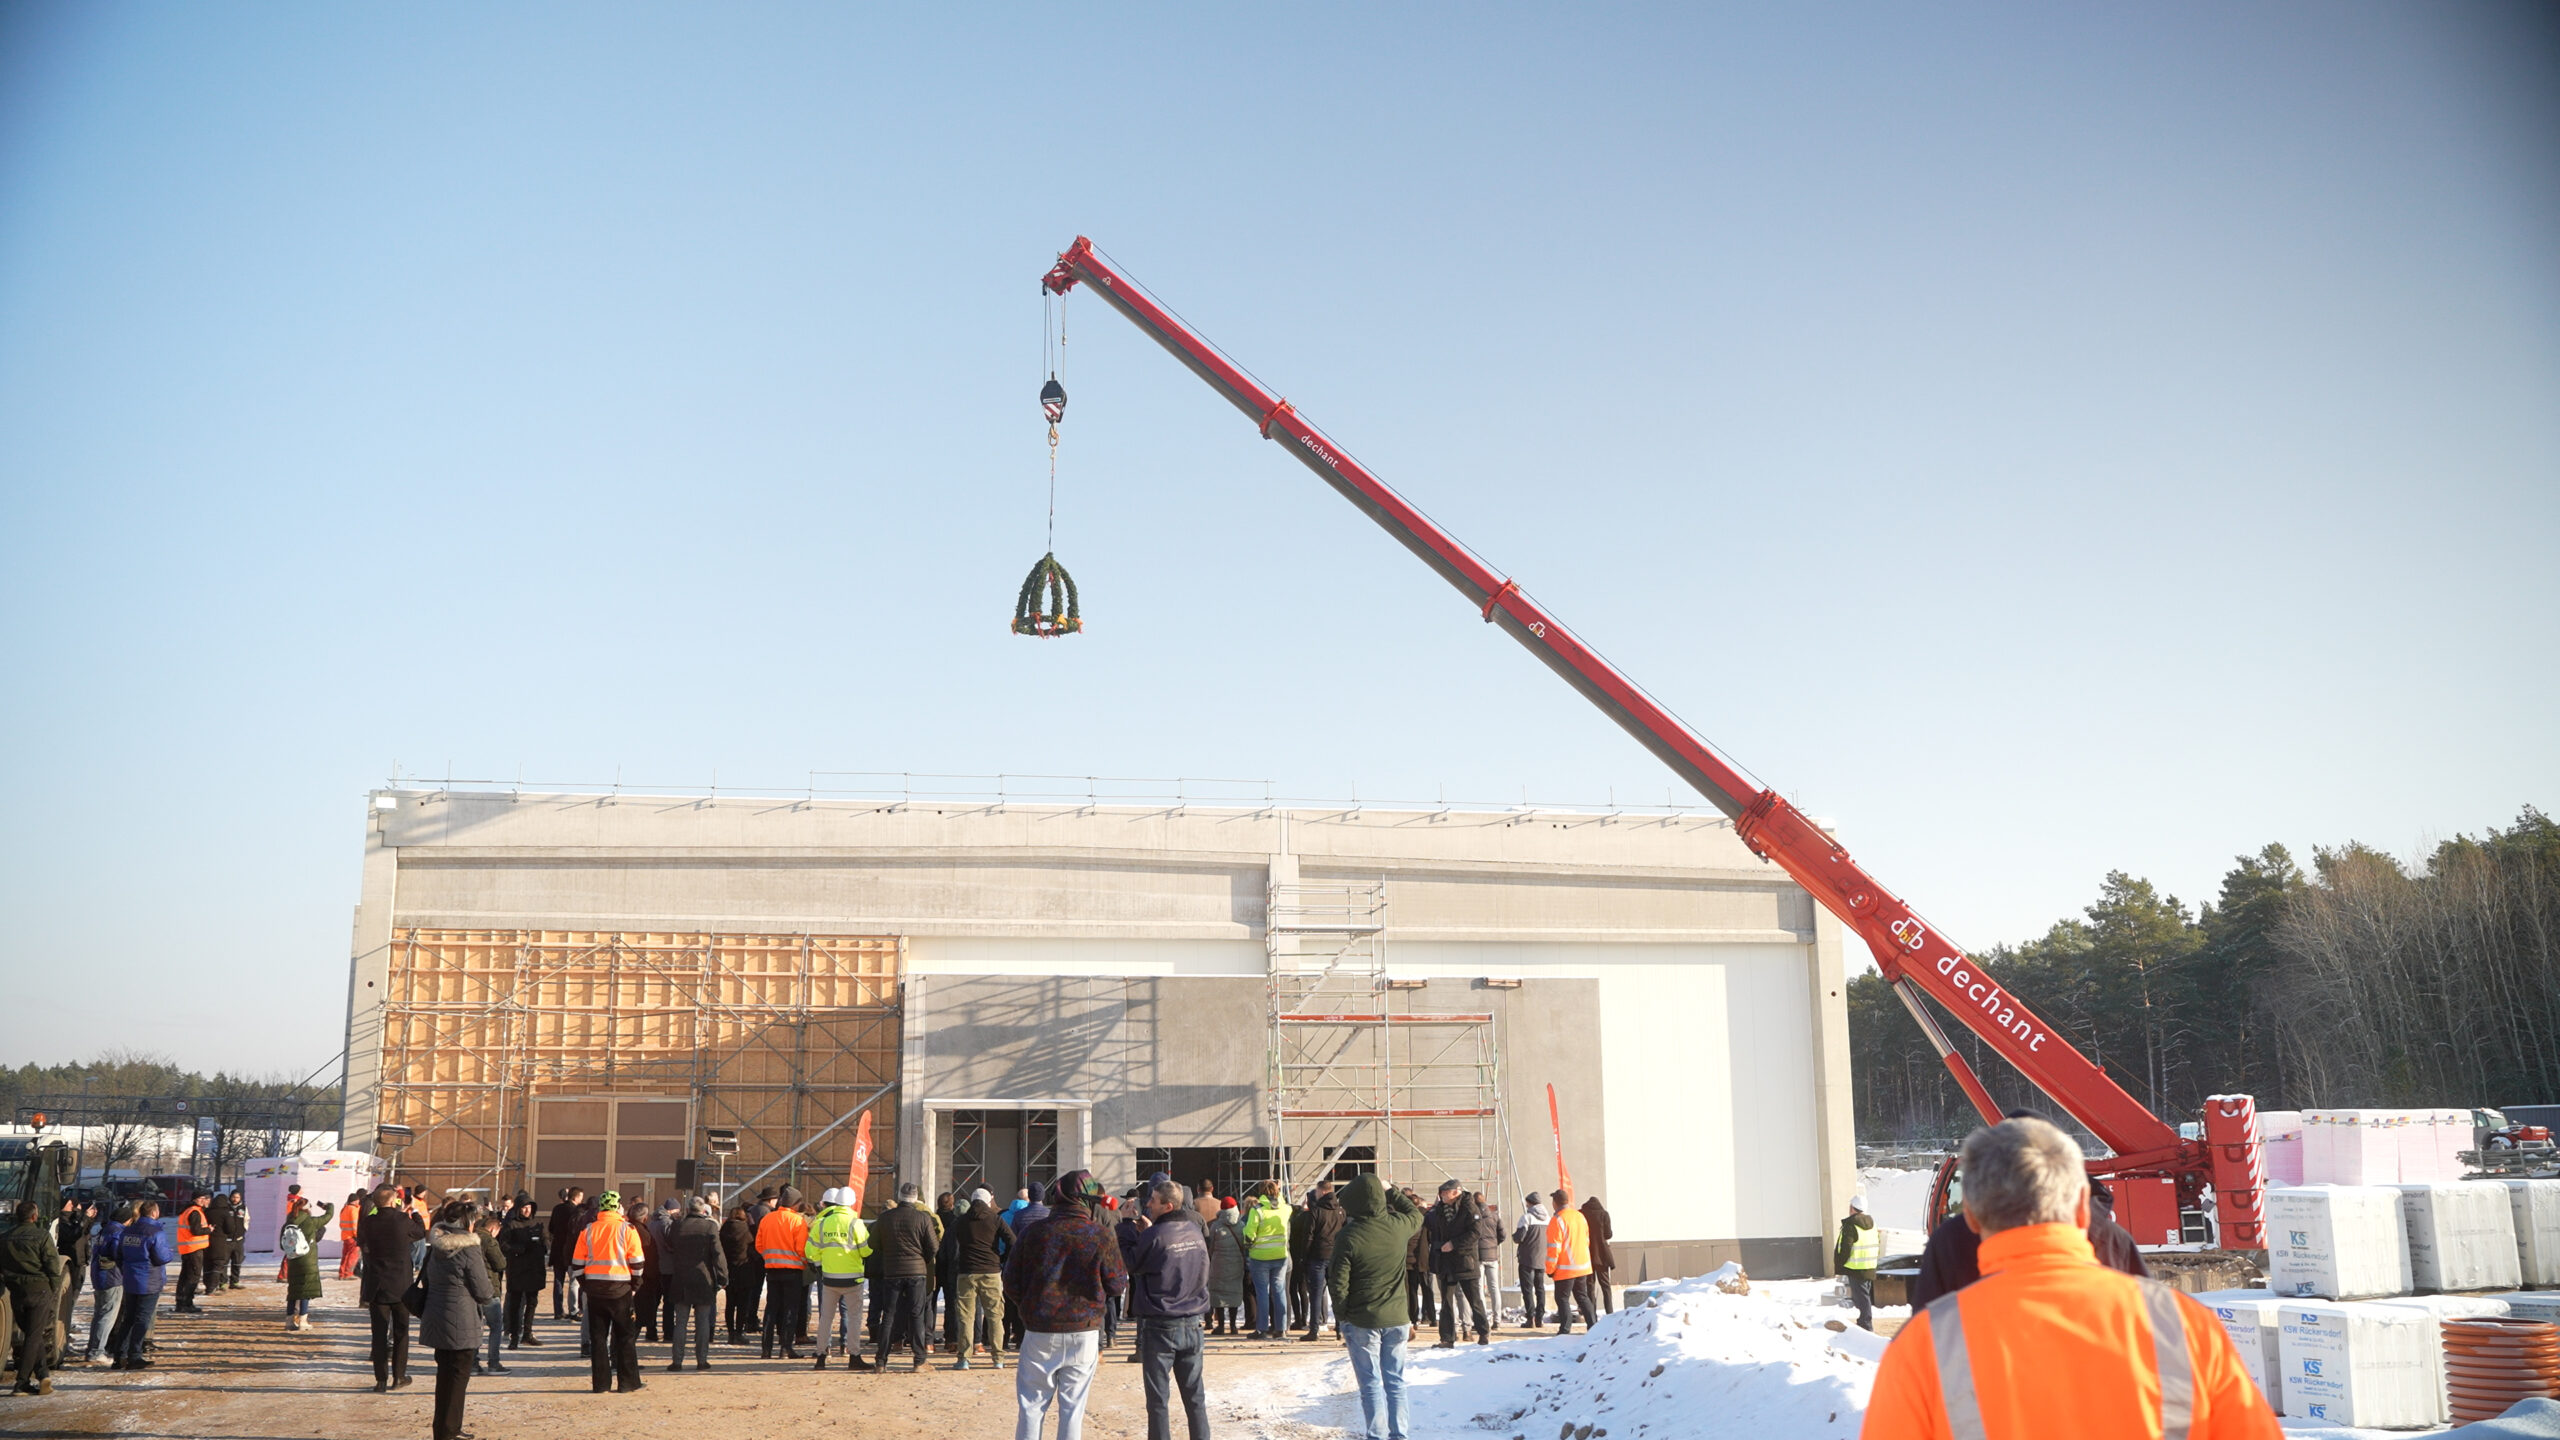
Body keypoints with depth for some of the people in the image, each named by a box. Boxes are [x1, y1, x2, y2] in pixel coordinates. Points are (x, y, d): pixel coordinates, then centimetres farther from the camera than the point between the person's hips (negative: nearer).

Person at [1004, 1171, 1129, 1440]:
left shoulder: (1032, 1232, -4)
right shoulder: (1101, 1235, -7)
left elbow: (1011, 1285, 1)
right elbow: (1118, 1284, -1)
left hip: (1040, 1333, 0)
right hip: (1083, 1334, 0)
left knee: (1031, 1407, 10)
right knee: (1073, 1409, 8)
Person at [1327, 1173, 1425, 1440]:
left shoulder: (1349, 1237, -17)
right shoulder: (1399, 1226, -6)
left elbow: (1338, 1283, -14)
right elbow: (1416, 1214, 20)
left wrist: (1342, 1314, 0)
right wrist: (1392, 1191, 25)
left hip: (1362, 1322, -4)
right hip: (1397, 1318, 4)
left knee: (1371, 1384, 5)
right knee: (1396, 1382, 14)